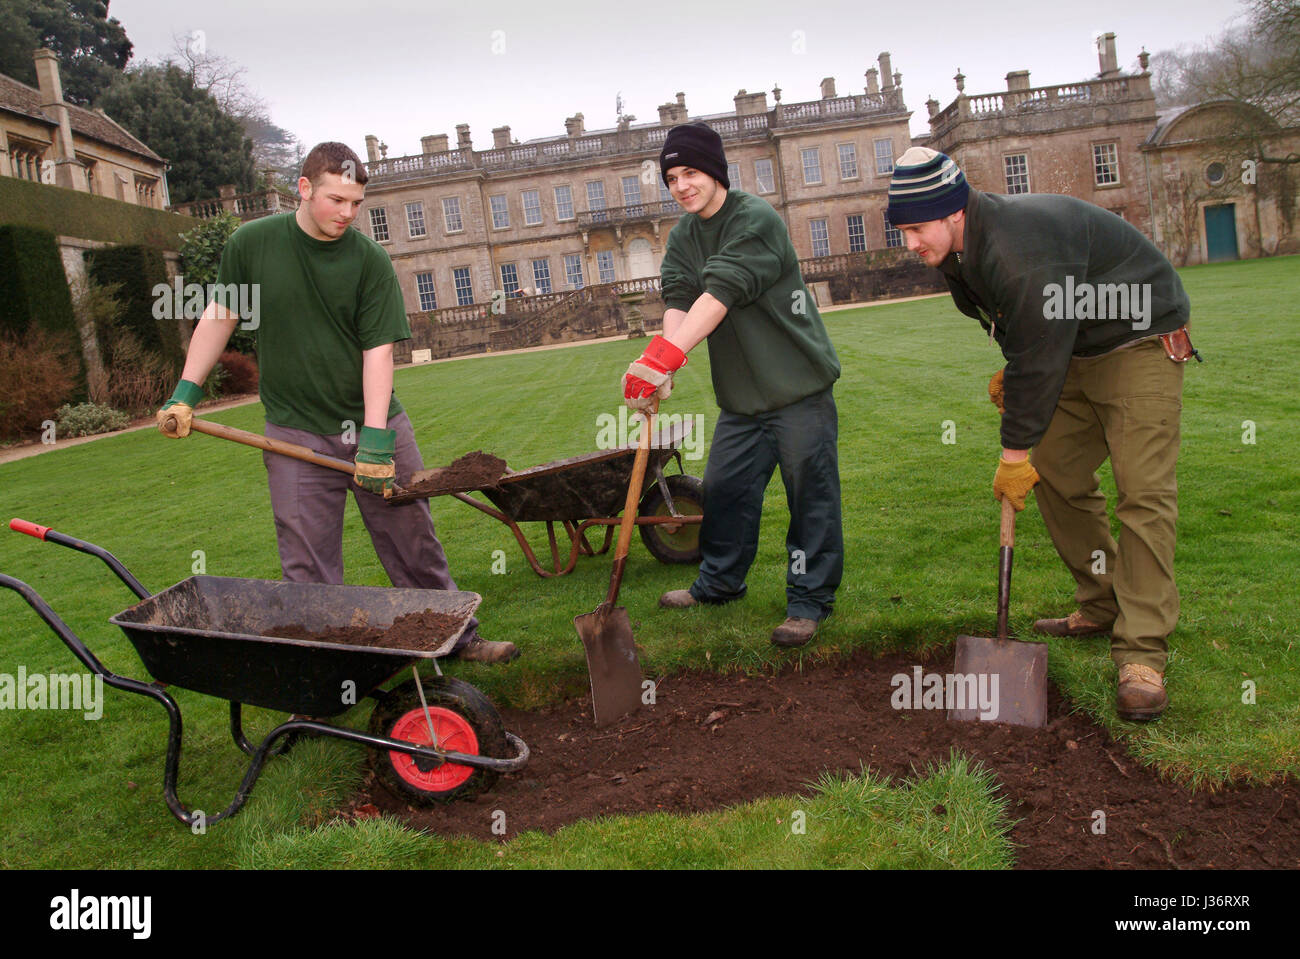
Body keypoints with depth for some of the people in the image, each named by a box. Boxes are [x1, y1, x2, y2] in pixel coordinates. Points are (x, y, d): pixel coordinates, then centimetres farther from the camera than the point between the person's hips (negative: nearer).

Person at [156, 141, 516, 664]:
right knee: (309, 571, 1)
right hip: (296, 434, 0)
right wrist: (184, 395, 6)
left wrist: (376, 438, -18)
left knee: (416, 546, 10)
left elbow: (378, 349, -11)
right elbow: (219, 317, 9)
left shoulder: (369, 259, -6)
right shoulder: (251, 244, -2)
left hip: (374, 424, 0)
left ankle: (457, 637, 27)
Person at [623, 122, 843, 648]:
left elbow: (720, 294, -29)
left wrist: (666, 356, -39)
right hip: (740, 393, 7)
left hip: (798, 386, -7)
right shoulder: (682, 237, 8)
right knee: (724, 487, 13)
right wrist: (657, 356, -28)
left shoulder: (757, 220, -17)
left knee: (810, 493, -1)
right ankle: (719, 581, 32)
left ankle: (810, 599, 11)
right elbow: (679, 299, -6)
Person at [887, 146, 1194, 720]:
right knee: (1055, 476, 8)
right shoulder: (961, 251, -1)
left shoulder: (1020, 246, -33)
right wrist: (1014, 375, 4)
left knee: (1144, 489, -17)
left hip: (1139, 344, -10)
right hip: (1073, 352, 10)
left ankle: (1142, 656, -17)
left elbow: (1039, 355, -28)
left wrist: (1015, 453, -20)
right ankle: (1102, 607, 22)